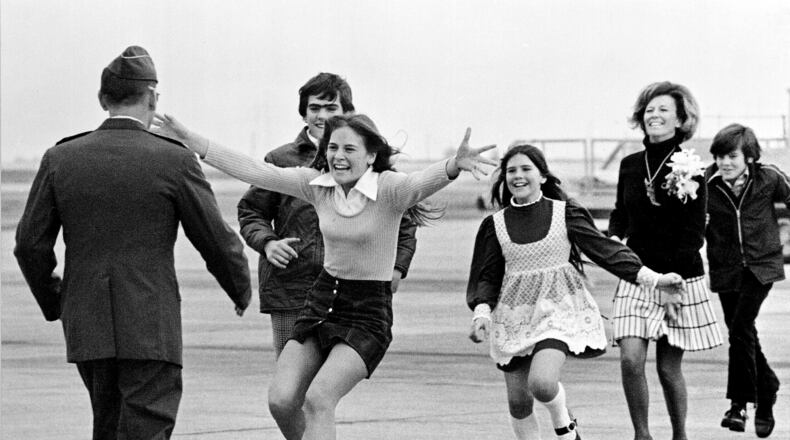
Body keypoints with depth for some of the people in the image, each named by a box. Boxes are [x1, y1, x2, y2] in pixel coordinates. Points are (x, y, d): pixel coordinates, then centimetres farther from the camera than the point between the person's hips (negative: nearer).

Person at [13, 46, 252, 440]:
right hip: (151, 328, -4)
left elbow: (31, 245, 3)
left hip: (87, 327, 4)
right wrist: (241, 290, 19)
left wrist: (54, 304, 20)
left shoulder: (60, 159, 1)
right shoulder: (175, 161, -7)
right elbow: (217, 241, -1)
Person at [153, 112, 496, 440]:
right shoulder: (316, 184, 1)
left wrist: (454, 165, -56)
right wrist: (193, 142, -2)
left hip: (368, 314, -6)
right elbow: (254, 172, 2)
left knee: (318, 400, -21)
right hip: (322, 300, 6)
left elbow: (423, 182, -34)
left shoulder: (388, 189, -14)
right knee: (281, 400, -5)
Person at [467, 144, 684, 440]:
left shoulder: (564, 213, -2)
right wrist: (482, 313, -12)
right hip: (515, 316, 3)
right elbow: (487, 277, 5)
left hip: (558, 309, -3)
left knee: (542, 383, -24)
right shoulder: (496, 224, 4)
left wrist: (652, 279, -5)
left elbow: (604, 249, -1)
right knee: (518, 401, 4)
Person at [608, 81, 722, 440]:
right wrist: (613, 237, 0)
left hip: (679, 278, -3)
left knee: (668, 368, 2)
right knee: (631, 359, -13)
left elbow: (694, 234, -8)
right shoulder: (630, 165, 6)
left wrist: (673, 283, -16)